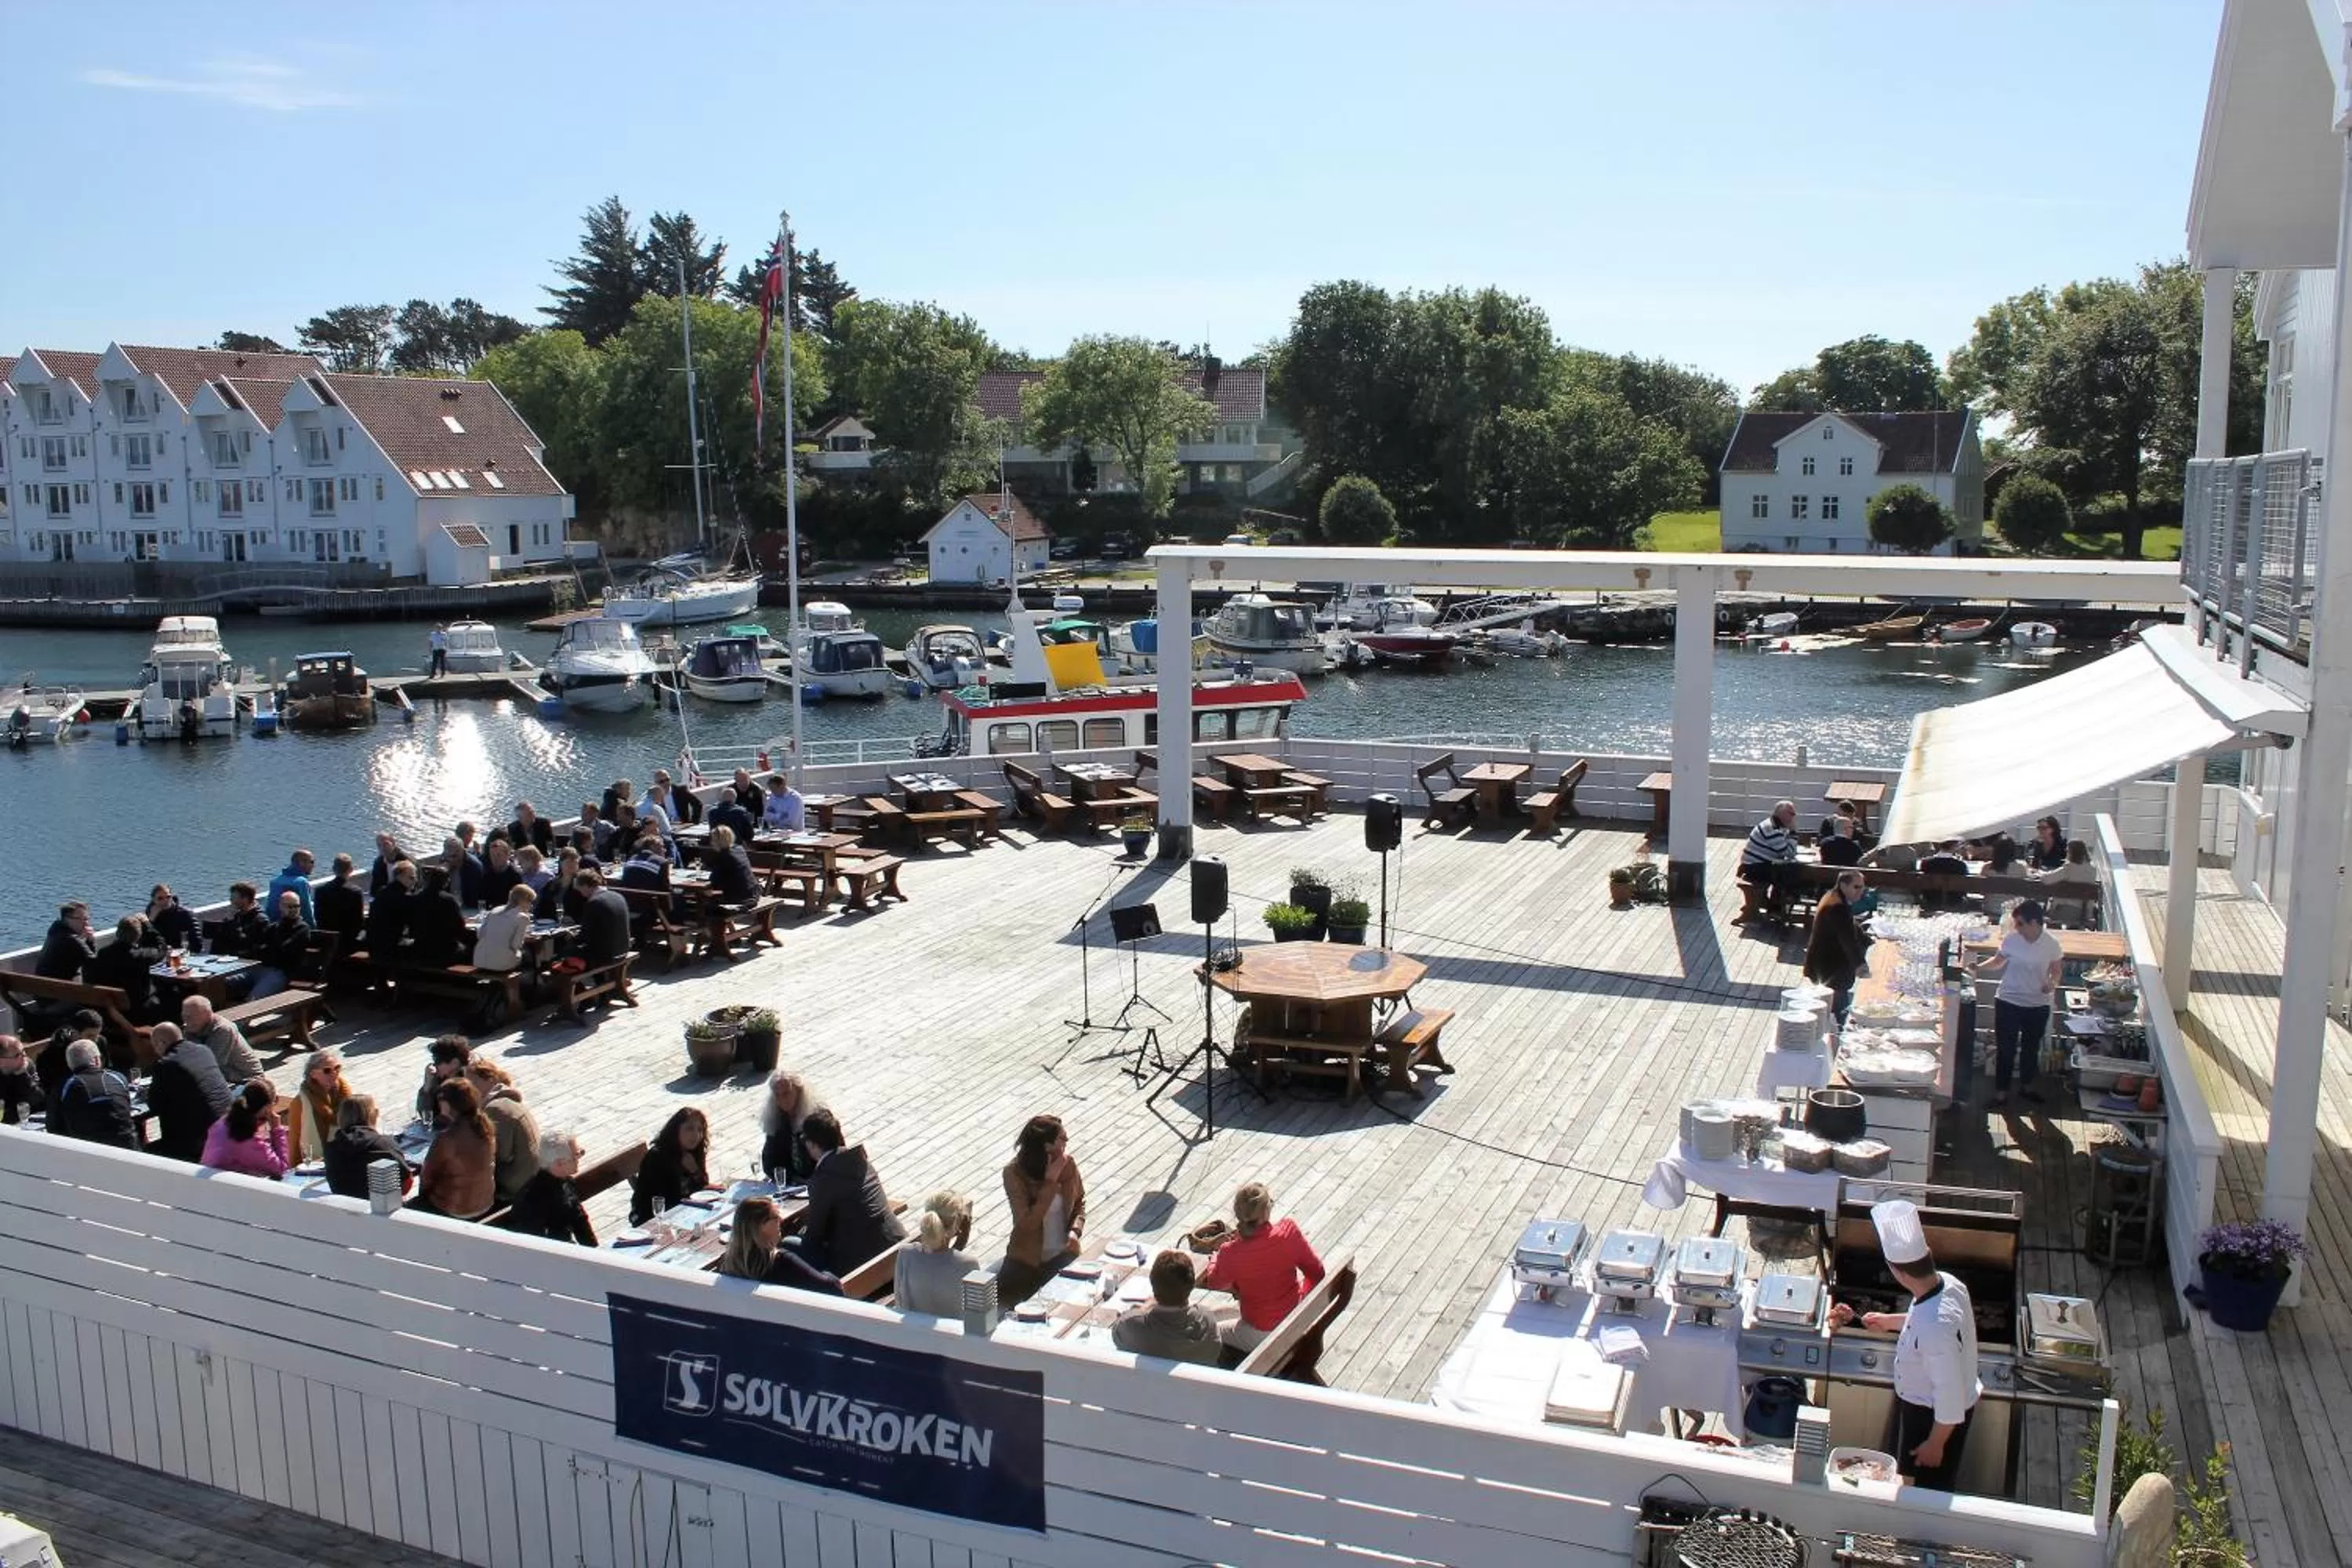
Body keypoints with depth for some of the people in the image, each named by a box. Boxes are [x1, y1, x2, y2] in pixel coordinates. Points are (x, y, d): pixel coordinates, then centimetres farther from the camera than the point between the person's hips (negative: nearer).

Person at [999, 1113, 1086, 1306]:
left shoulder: (1068, 1164, -6)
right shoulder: (1014, 1173, -16)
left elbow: (1079, 1203, 11)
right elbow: (1028, 1223, -25)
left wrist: (1075, 1230, -9)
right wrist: (1051, 1181, -28)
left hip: (1063, 1254, 2)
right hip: (1027, 1258, -1)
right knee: (1002, 1300, -20)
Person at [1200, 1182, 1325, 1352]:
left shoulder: (1230, 1255, -25)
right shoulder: (1289, 1231, -21)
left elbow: (1214, 1284, -1)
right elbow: (1317, 1273, -6)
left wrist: (1215, 1259, 20)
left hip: (1262, 1335, -2)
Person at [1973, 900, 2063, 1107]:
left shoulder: (2052, 945, -11)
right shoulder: (2011, 940, -10)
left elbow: (2055, 971, 1)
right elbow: (1998, 961, 6)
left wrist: (2052, 983, -19)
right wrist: (1978, 968, -8)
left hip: (2038, 1006, 1)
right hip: (2009, 1003, -1)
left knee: (2031, 1048, 18)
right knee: (2005, 1049, 4)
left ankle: (2026, 1085, 38)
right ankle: (2001, 1090, 17)